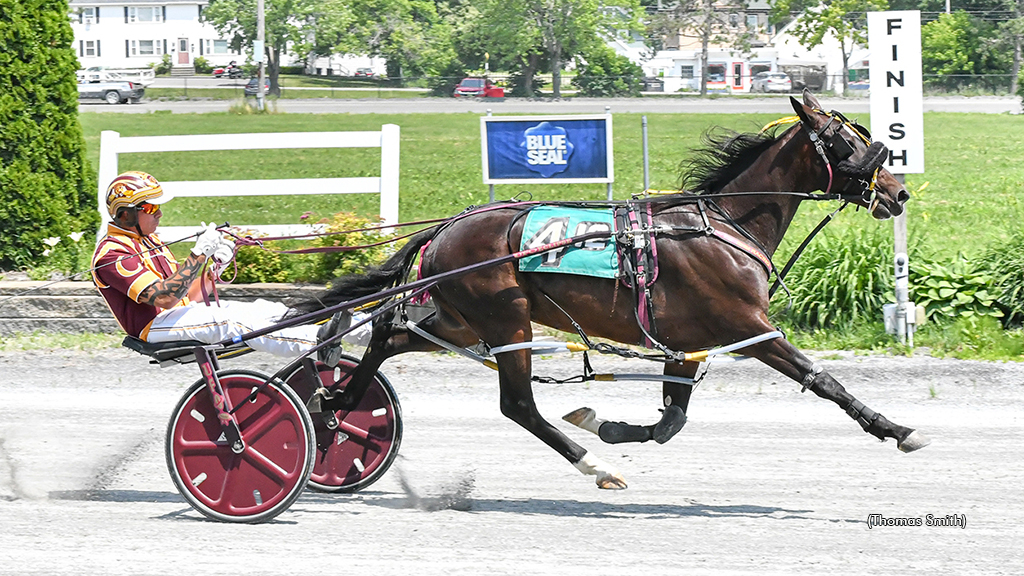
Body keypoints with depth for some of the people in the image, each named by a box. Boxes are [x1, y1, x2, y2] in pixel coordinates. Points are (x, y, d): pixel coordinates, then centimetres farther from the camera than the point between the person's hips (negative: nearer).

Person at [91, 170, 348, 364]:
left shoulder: (148, 240, 21)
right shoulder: (112, 254, -11)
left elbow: (188, 296, 16)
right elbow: (164, 299, -24)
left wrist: (216, 265, -1)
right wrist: (199, 254, -26)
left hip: (182, 315, 10)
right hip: (155, 326, -10)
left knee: (264, 310, -9)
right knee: (229, 322, -31)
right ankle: (318, 341, -41)